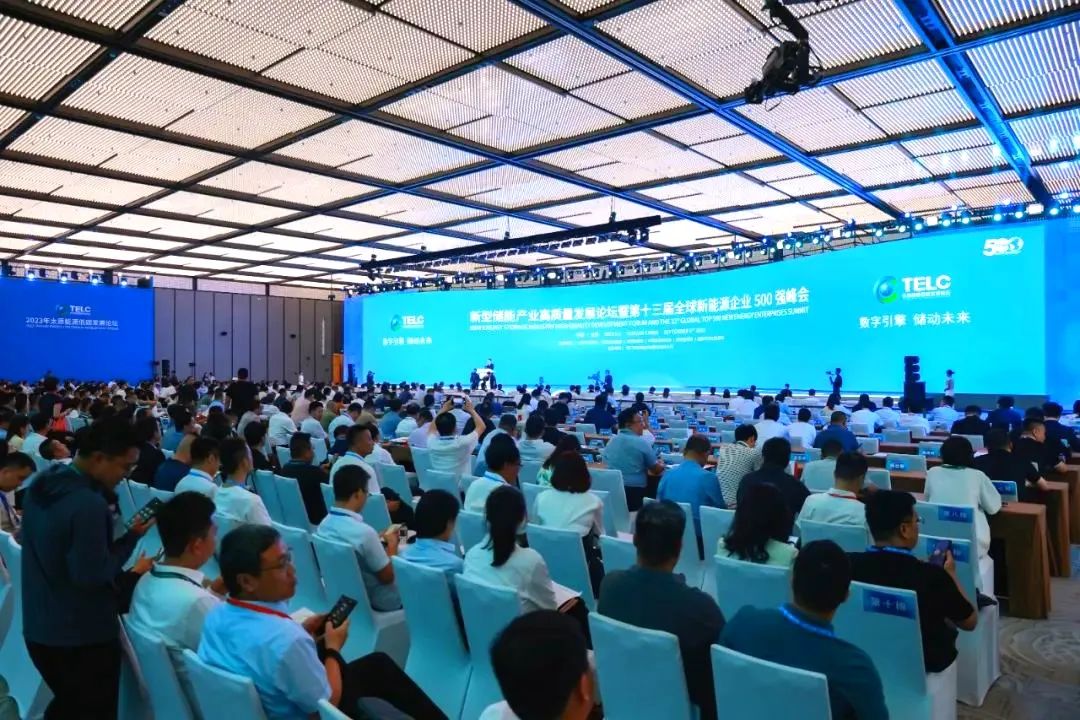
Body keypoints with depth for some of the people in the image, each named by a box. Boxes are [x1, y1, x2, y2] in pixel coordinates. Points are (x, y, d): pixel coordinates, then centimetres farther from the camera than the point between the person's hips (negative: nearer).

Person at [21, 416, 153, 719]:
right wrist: (132, 536, -15)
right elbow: (92, 575, -27)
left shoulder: (41, 485, 1)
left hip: (39, 628, 8)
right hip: (83, 636, -8)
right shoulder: (89, 504, -29)